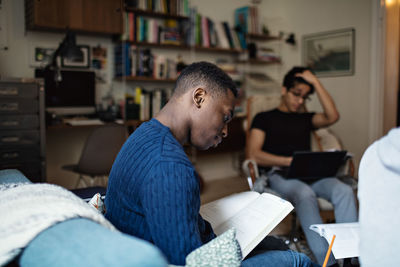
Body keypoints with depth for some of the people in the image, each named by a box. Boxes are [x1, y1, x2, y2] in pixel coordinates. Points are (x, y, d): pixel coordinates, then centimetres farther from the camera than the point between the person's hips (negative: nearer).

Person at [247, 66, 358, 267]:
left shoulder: (305, 118, 26)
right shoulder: (264, 118, 13)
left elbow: (332, 117, 4)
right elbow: (253, 154, -1)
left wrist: (316, 82, 8)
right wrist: (288, 161, -13)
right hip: (278, 174, -4)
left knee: (344, 191, -26)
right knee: (305, 194, -36)